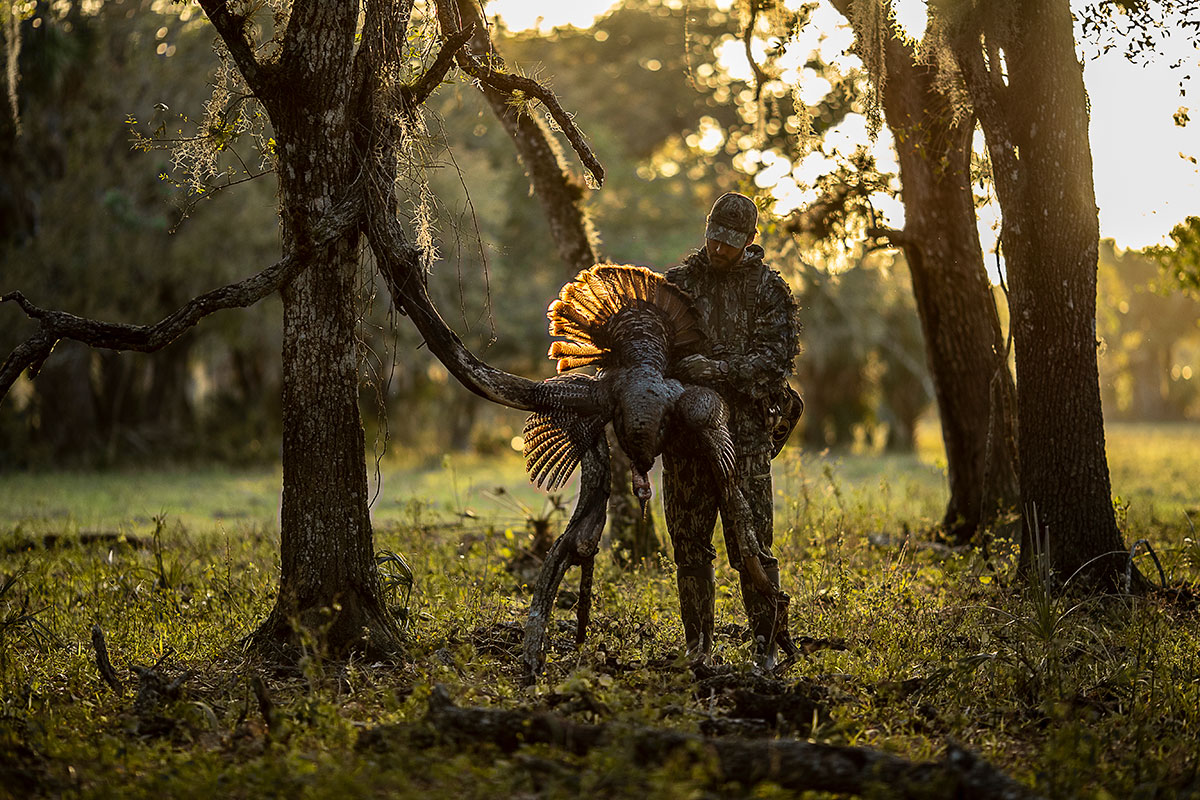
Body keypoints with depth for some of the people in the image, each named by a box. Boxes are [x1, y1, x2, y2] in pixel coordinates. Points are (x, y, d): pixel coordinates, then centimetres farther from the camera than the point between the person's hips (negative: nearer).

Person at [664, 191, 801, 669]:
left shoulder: (769, 289, 4)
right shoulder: (677, 282, 12)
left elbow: (775, 357, -8)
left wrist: (718, 369, -22)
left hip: (744, 431, -3)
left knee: (752, 543, -5)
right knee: (690, 545, 6)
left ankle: (766, 647, 1)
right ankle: (699, 645, 14)